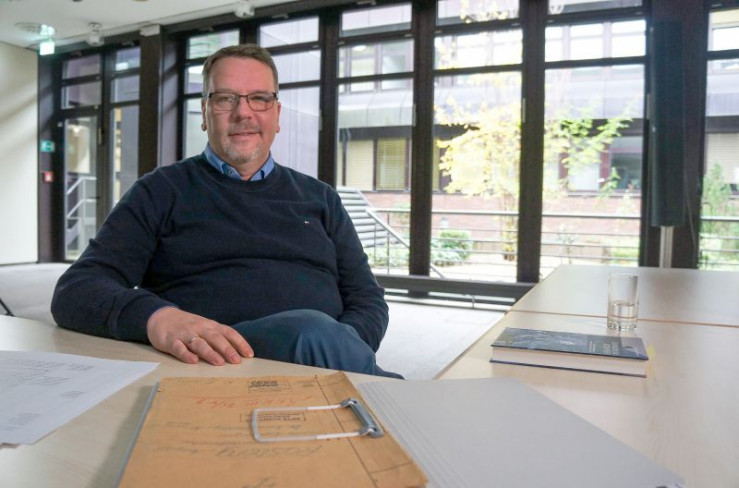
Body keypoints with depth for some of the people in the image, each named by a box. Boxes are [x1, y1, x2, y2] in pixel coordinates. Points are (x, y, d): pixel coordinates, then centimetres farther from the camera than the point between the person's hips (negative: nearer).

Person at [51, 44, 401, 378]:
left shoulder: (319, 198, 18)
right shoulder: (161, 192, 11)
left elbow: (368, 300, 13)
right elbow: (76, 291, 2)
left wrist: (340, 352, -11)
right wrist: (157, 317, -22)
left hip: (322, 360, 3)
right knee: (313, 331, -32)